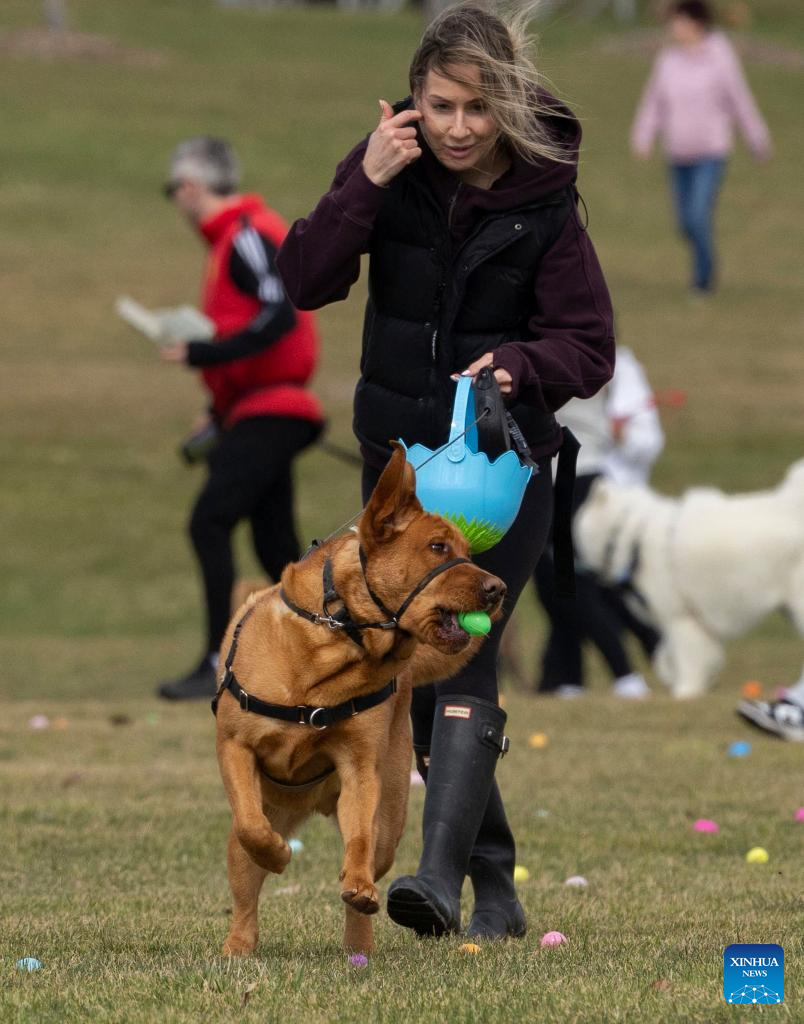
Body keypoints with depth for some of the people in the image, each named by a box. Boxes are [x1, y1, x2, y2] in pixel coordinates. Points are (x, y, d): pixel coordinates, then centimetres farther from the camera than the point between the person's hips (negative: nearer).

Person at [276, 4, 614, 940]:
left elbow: (590, 349, -9)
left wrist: (517, 364, -29)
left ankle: (441, 874, -28)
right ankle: (495, 883, 19)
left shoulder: (545, 201, -12)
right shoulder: (390, 171, -5)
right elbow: (306, 283, -12)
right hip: (397, 459, 4)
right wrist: (365, 185, -23)